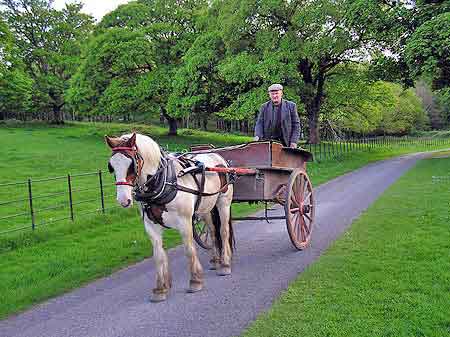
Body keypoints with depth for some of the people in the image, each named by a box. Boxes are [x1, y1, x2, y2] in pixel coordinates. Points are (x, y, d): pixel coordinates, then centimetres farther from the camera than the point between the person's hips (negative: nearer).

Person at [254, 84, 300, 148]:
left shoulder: (291, 106, 5)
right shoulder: (264, 107, 9)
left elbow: (296, 125, 6)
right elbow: (259, 123, 7)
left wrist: (294, 141, -4)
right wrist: (257, 136, -11)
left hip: (285, 143, -1)